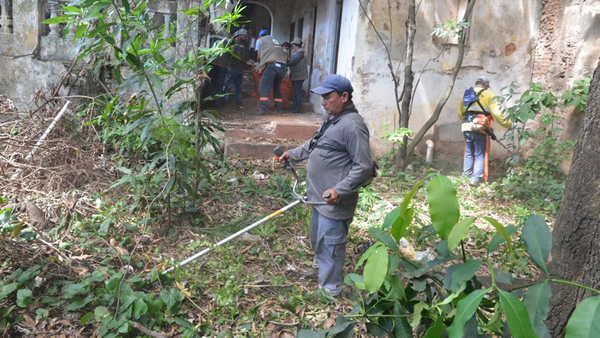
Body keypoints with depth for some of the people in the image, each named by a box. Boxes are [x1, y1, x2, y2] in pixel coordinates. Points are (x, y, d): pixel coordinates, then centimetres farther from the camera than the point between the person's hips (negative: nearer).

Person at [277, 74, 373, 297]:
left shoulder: (352, 126, -22)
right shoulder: (332, 118, 11)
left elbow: (363, 167, -24)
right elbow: (314, 144, 28)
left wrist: (339, 191, -29)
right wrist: (293, 154, 29)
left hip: (334, 201, -10)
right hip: (319, 196, 10)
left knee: (330, 243, 2)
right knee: (317, 239, 26)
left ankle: (330, 289, 19)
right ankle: (321, 271, 49)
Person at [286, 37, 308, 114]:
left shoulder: (300, 52, -13)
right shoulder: (296, 52, 19)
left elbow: (294, 62, -21)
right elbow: (293, 61, 14)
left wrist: (286, 64, -14)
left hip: (299, 76, -10)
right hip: (295, 75, 10)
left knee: (298, 92, -9)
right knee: (295, 92, 14)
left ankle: (298, 108, -7)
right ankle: (295, 106, 21)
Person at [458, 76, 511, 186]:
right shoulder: (489, 95, 1)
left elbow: (460, 113, 17)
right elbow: (497, 113, -8)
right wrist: (507, 123, -1)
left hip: (467, 128, 4)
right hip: (480, 129, -4)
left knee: (468, 153, 17)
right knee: (480, 155, 5)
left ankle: (466, 176, 20)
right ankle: (476, 178, -5)